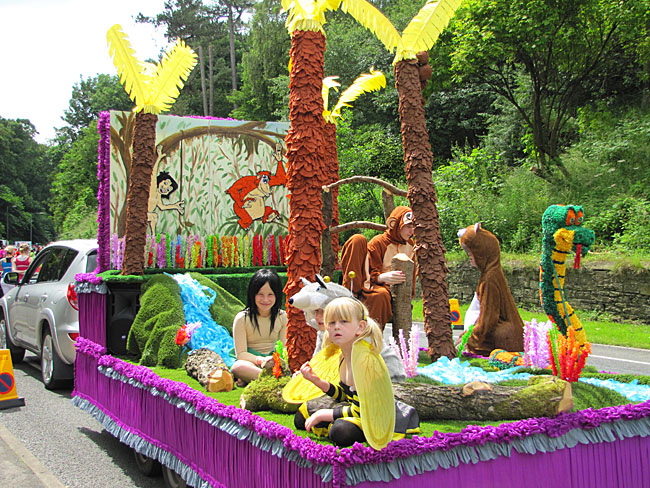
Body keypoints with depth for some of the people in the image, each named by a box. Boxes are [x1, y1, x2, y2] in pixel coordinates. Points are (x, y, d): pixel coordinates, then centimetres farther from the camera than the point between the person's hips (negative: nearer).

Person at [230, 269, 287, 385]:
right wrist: (261, 360, -28)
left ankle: (249, 378, -25)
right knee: (238, 367, -39)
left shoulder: (282, 317, 4)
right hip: (250, 360, -3)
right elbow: (241, 354, -9)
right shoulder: (242, 318, -7)